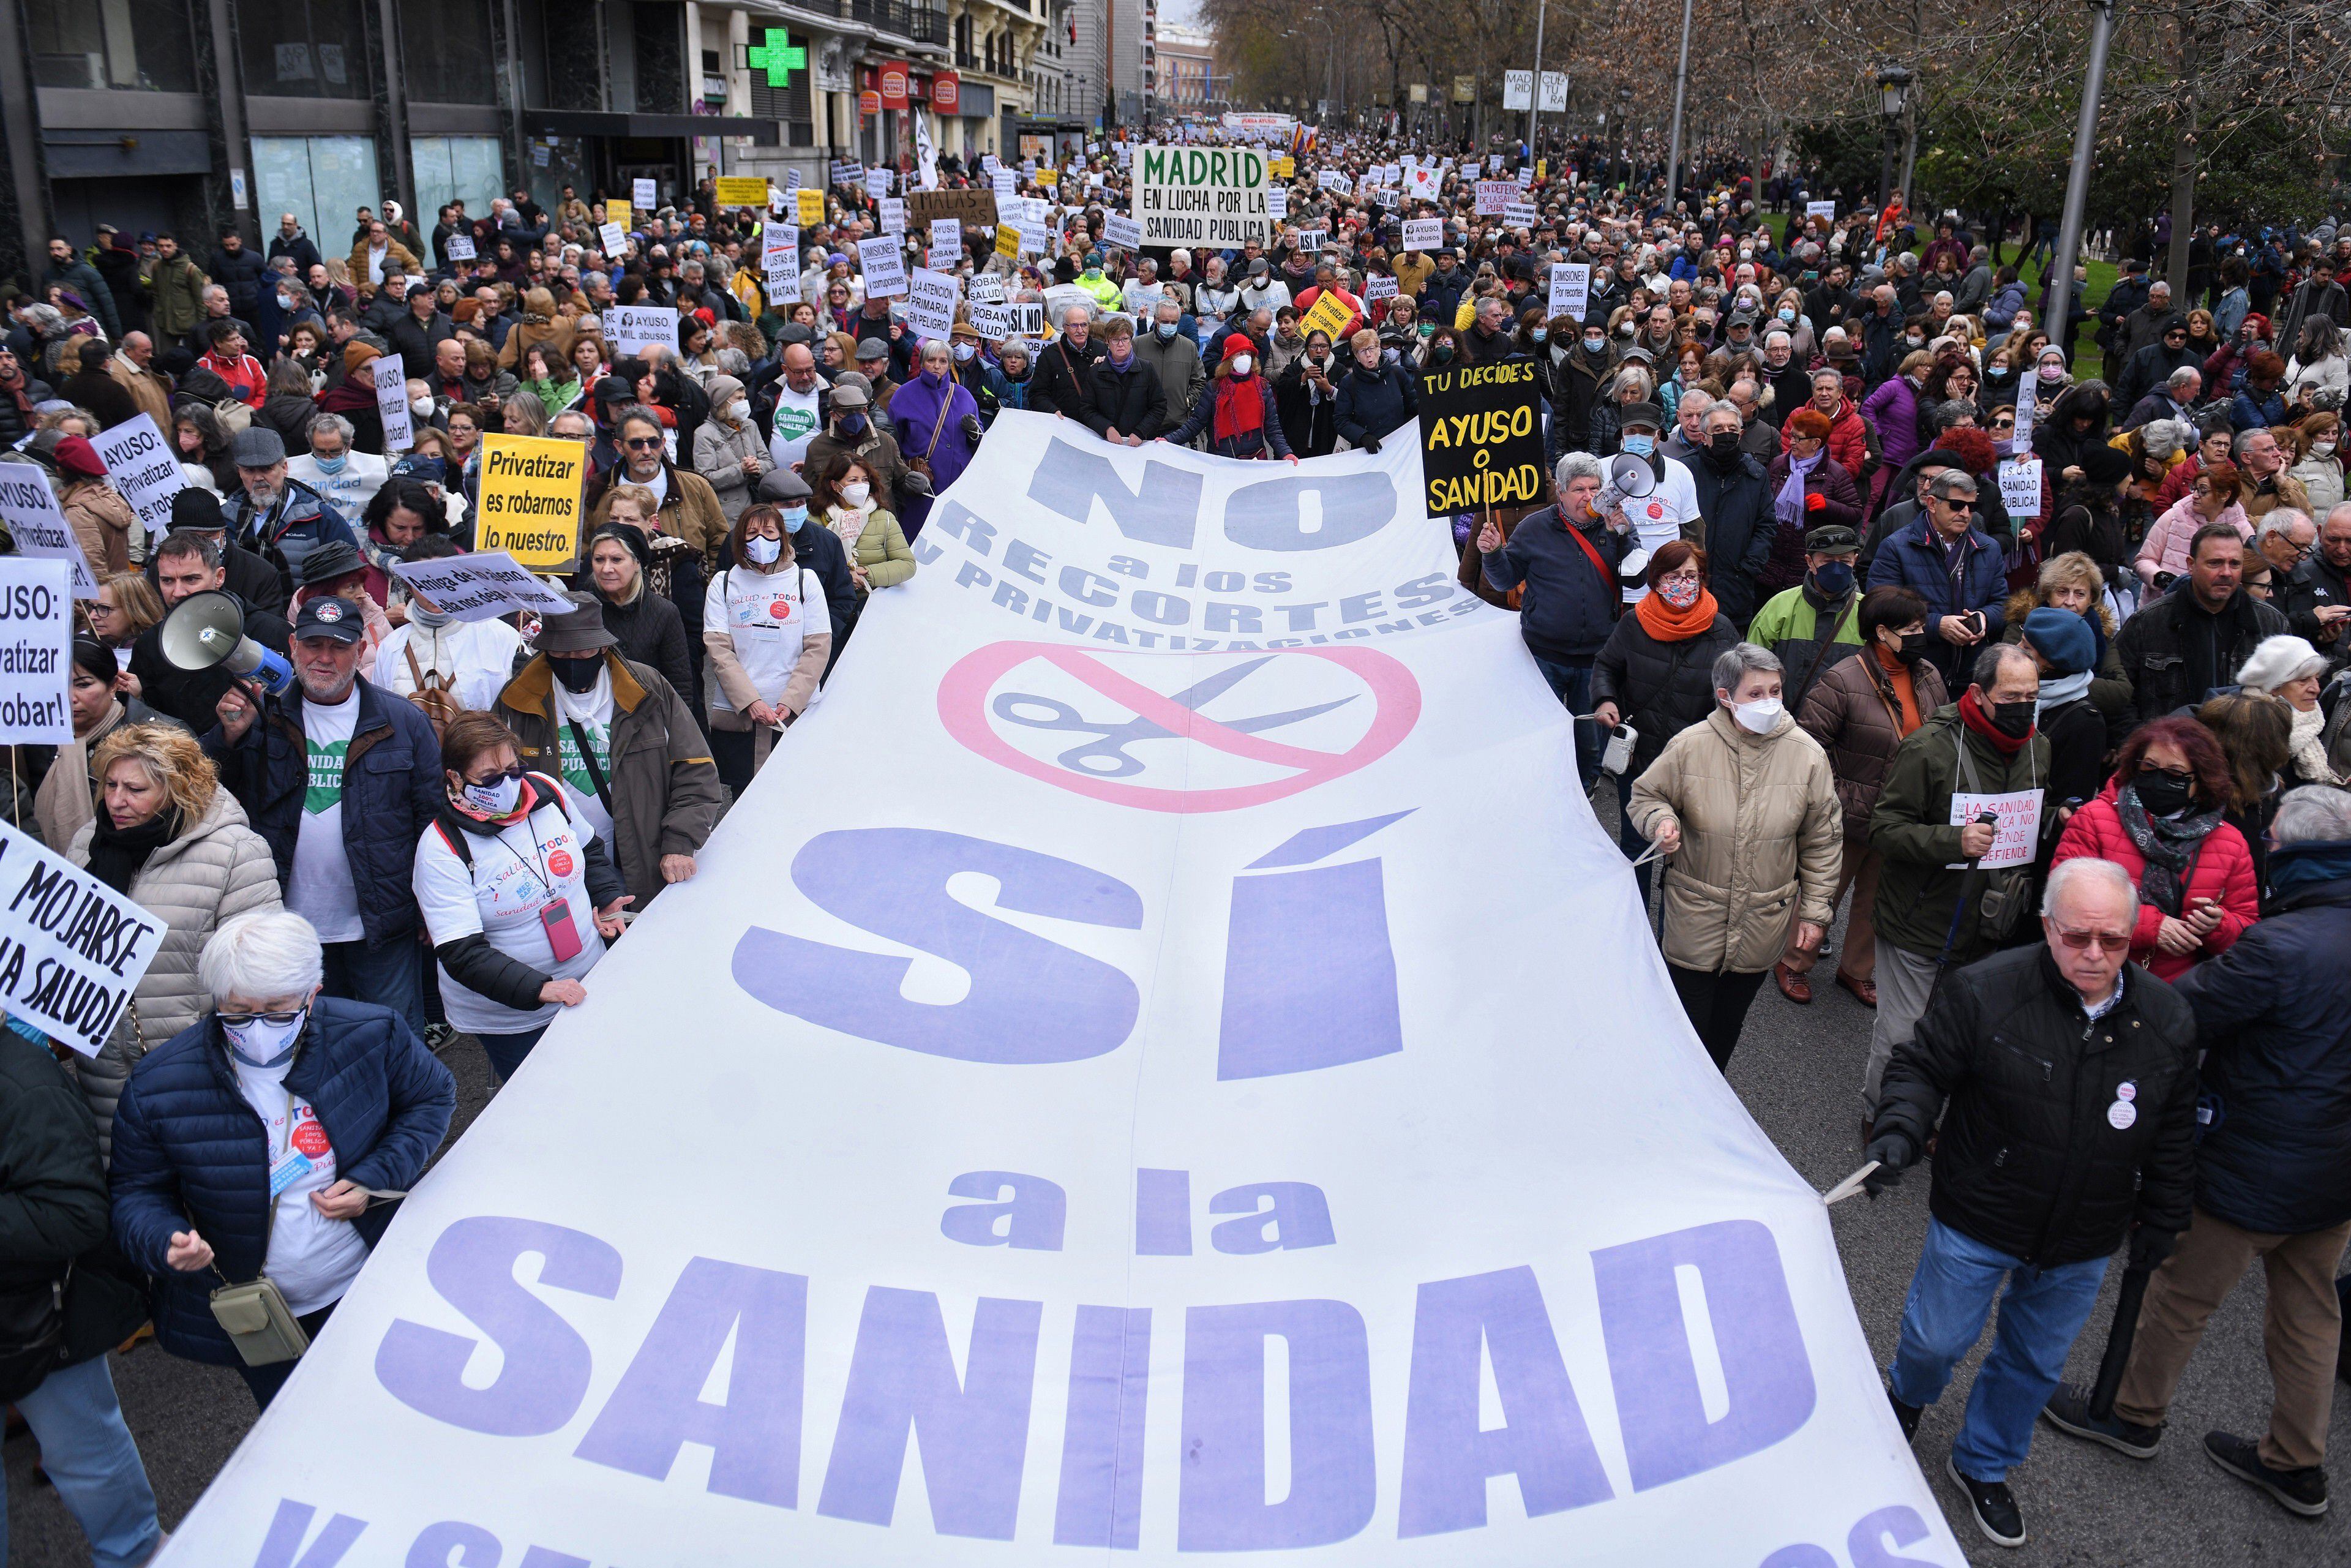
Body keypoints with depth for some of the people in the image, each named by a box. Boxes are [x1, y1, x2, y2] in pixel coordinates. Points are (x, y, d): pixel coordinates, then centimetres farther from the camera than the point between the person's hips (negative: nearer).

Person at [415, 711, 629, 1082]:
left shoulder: (547, 791, -5)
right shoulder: (441, 849, -20)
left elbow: (591, 850, 16)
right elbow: (461, 954, -24)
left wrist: (608, 898, -2)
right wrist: (539, 988, -34)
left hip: (591, 983, 5)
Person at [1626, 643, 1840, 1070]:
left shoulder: (1807, 754, -6)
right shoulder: (1690, 746, -12)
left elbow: (1820, 841, 3)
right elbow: (1646, 795, 4)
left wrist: (1815, 911, 4)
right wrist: (1661, 820, -20)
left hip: (1764, 924, 2)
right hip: (1695, 918, -2)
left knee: (1728, 1025, 19)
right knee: (1687, 1025, 4)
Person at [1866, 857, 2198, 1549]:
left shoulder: (2167, 1019, -8)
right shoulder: (1983, 992, -20)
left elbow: (2174, 1131, 5)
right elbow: (1923, 1069, -10)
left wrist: (2162, 1218, 10)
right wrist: (1899, 1129, -28)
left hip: (2083, 1245, 3)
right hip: (1977, 1223, -3)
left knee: (2036, 1361, 20)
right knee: (1939, 1338, 14)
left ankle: (1983, 1463, 45)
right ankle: (1907, 1396, 51)